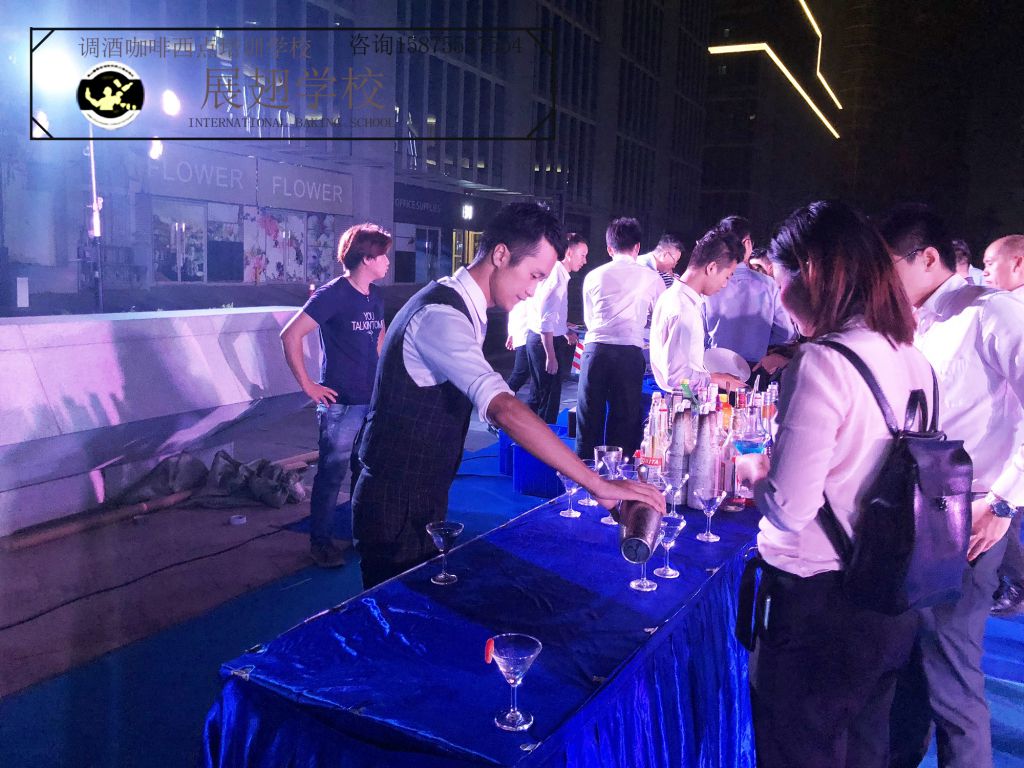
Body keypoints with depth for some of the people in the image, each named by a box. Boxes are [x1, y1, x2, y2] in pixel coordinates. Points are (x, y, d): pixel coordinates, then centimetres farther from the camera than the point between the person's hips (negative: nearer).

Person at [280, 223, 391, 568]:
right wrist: (307, 385, -16)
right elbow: (290, 335, -18)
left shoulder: (375, 296, 10)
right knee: (332, 473, 2)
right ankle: (320, 541, 17)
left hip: (373, 400, 7)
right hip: (341, 403, -7)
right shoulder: (333, 294, -14)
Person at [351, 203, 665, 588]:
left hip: (424, 498, 9)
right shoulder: (441, 315, -26)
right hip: (396, 508, -9)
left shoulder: (461, 308, 7)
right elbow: (505, 410, -38)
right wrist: (597, 484, -38)